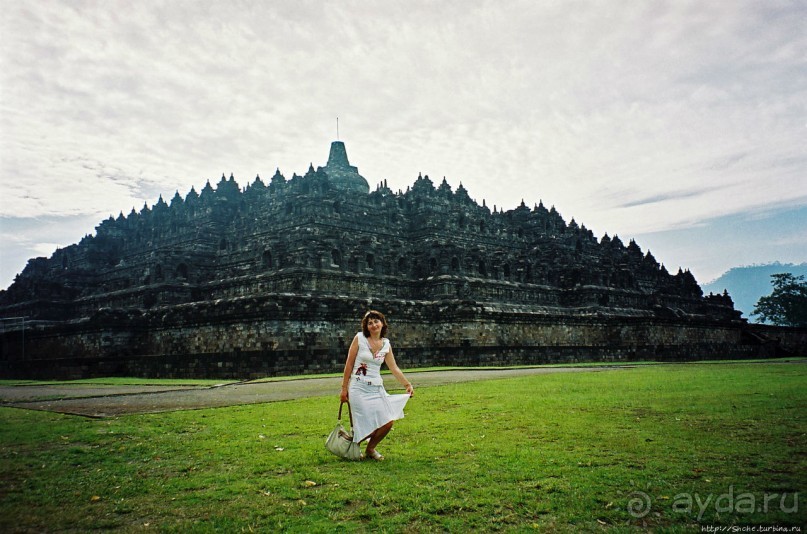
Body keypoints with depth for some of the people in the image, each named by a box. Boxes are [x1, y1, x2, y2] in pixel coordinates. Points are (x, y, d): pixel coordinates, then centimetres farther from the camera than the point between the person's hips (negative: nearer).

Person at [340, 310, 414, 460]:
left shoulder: (386, 344, 6)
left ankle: (370, 449, 23)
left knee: (388, 422, -4)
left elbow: (394, 369, 9)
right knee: (369, 425, -12)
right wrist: (344, 388, -2)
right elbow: (349, 364, -2)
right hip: (359, 388, -4)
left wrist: (407, 384, 1)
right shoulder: (359, 338, -5)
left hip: (377, 388, 5)